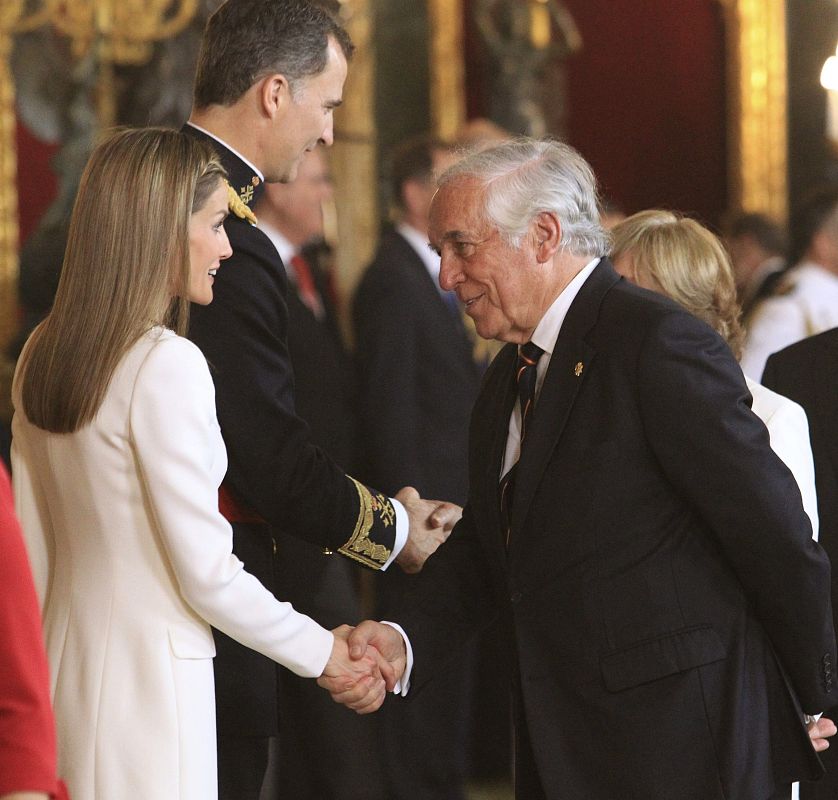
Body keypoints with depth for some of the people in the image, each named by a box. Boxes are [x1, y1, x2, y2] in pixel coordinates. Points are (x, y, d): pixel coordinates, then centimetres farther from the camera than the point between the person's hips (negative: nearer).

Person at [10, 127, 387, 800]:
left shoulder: (43, 352, 7)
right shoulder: (167, 365, -16)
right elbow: (208, 574, -15)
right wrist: (321, 652, -3)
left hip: (64, 665, 8)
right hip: (149, 673, -8)